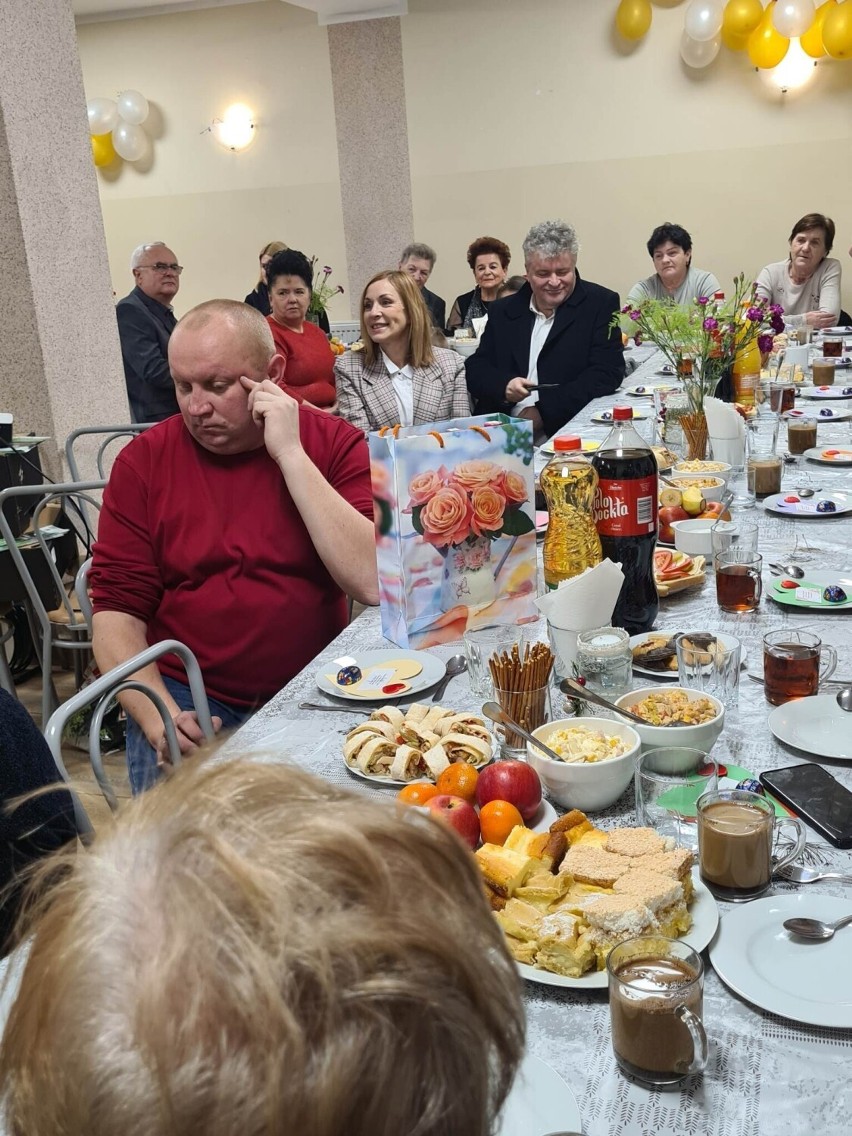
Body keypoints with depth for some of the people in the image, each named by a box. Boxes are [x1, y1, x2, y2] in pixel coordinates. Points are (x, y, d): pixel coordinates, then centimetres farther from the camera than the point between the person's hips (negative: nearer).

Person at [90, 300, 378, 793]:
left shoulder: (336, 444, -4)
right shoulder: (145, 461, 0)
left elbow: (375, 582, -19)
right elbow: (118, 609, -2)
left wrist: (290, 453, -19)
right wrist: (156, 715, -19)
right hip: (184, 697, 0)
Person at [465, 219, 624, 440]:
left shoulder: (601, 304, 4)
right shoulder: (503, 310, 15)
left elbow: (606, 374, -6)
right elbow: (475, 370, 13)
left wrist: (543, 411, -15)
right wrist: (503, 386, -11)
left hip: (569, 430, -2)